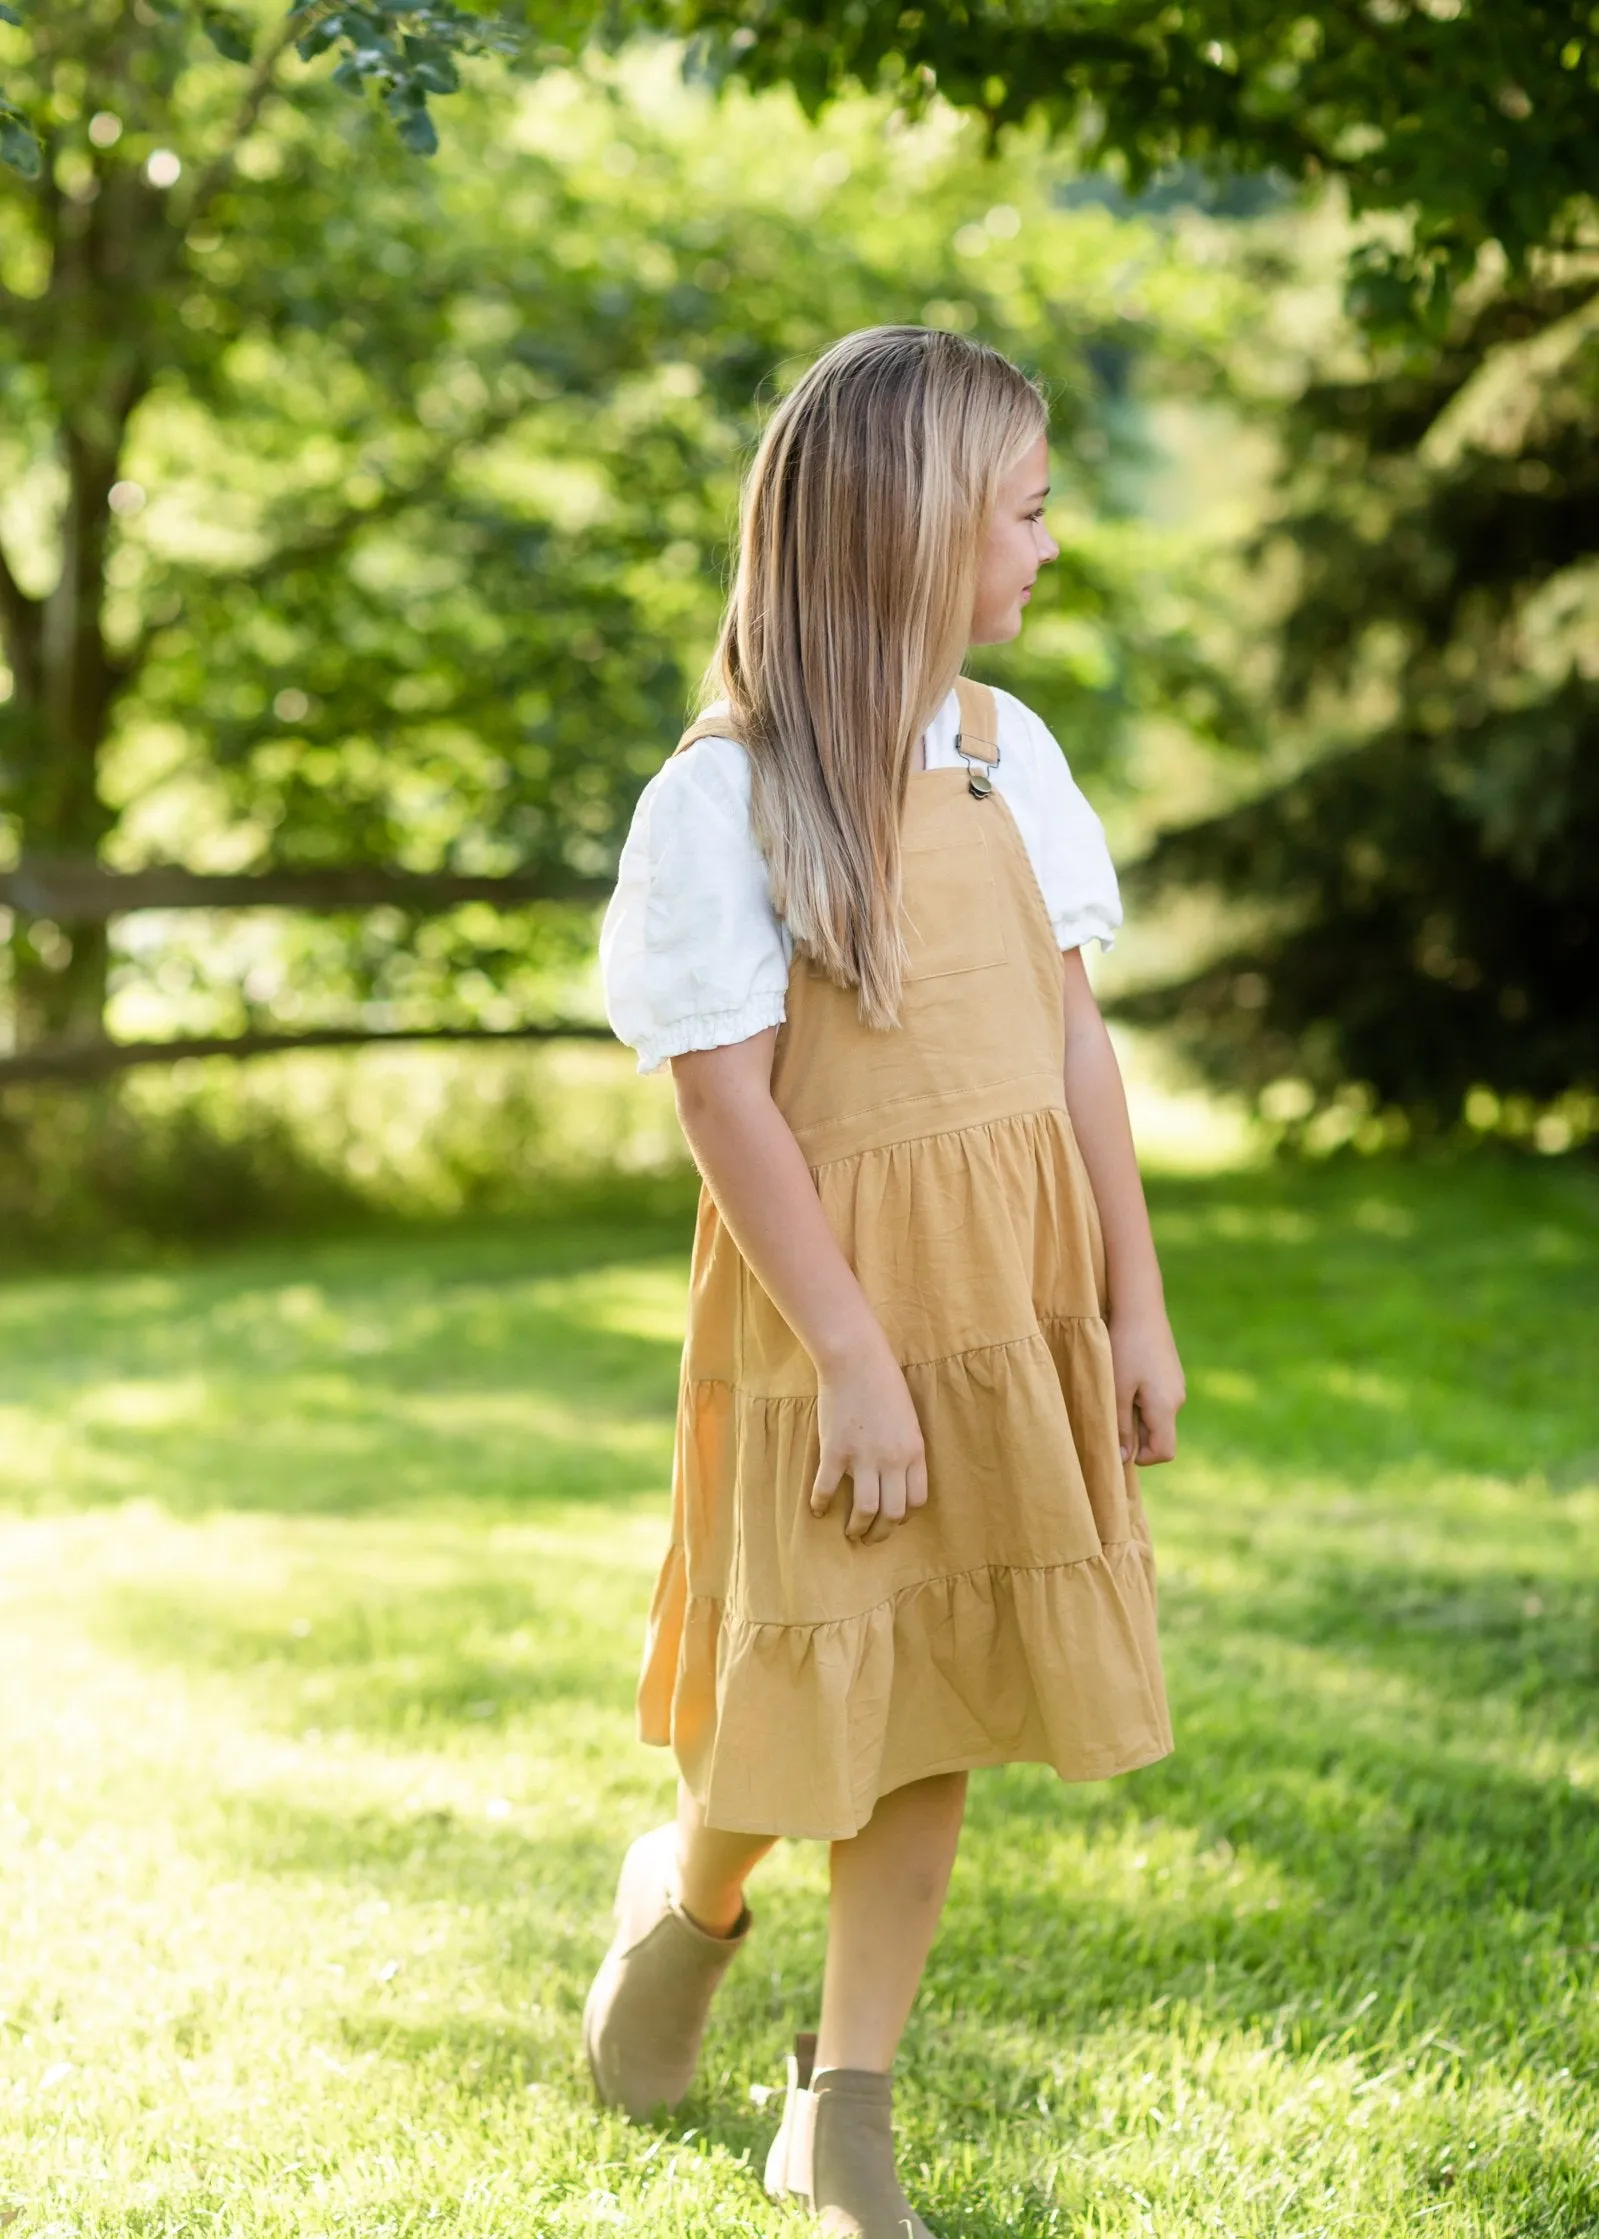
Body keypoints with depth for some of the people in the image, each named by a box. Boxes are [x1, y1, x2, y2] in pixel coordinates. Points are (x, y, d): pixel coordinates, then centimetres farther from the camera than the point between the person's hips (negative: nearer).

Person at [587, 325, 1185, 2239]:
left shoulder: (1011, 751, 5)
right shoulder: (727, 791, -13)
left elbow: (1072, 1039, 8)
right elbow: (724, 1097, -14)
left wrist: (1132, 1302, 7)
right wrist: (855, 1354, -15)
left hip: (1016, 1299, 5)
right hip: (829, 1304, -5)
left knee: (938, 1709, 8)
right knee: (810, 1706, 4)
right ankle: (688, 1890, 38)